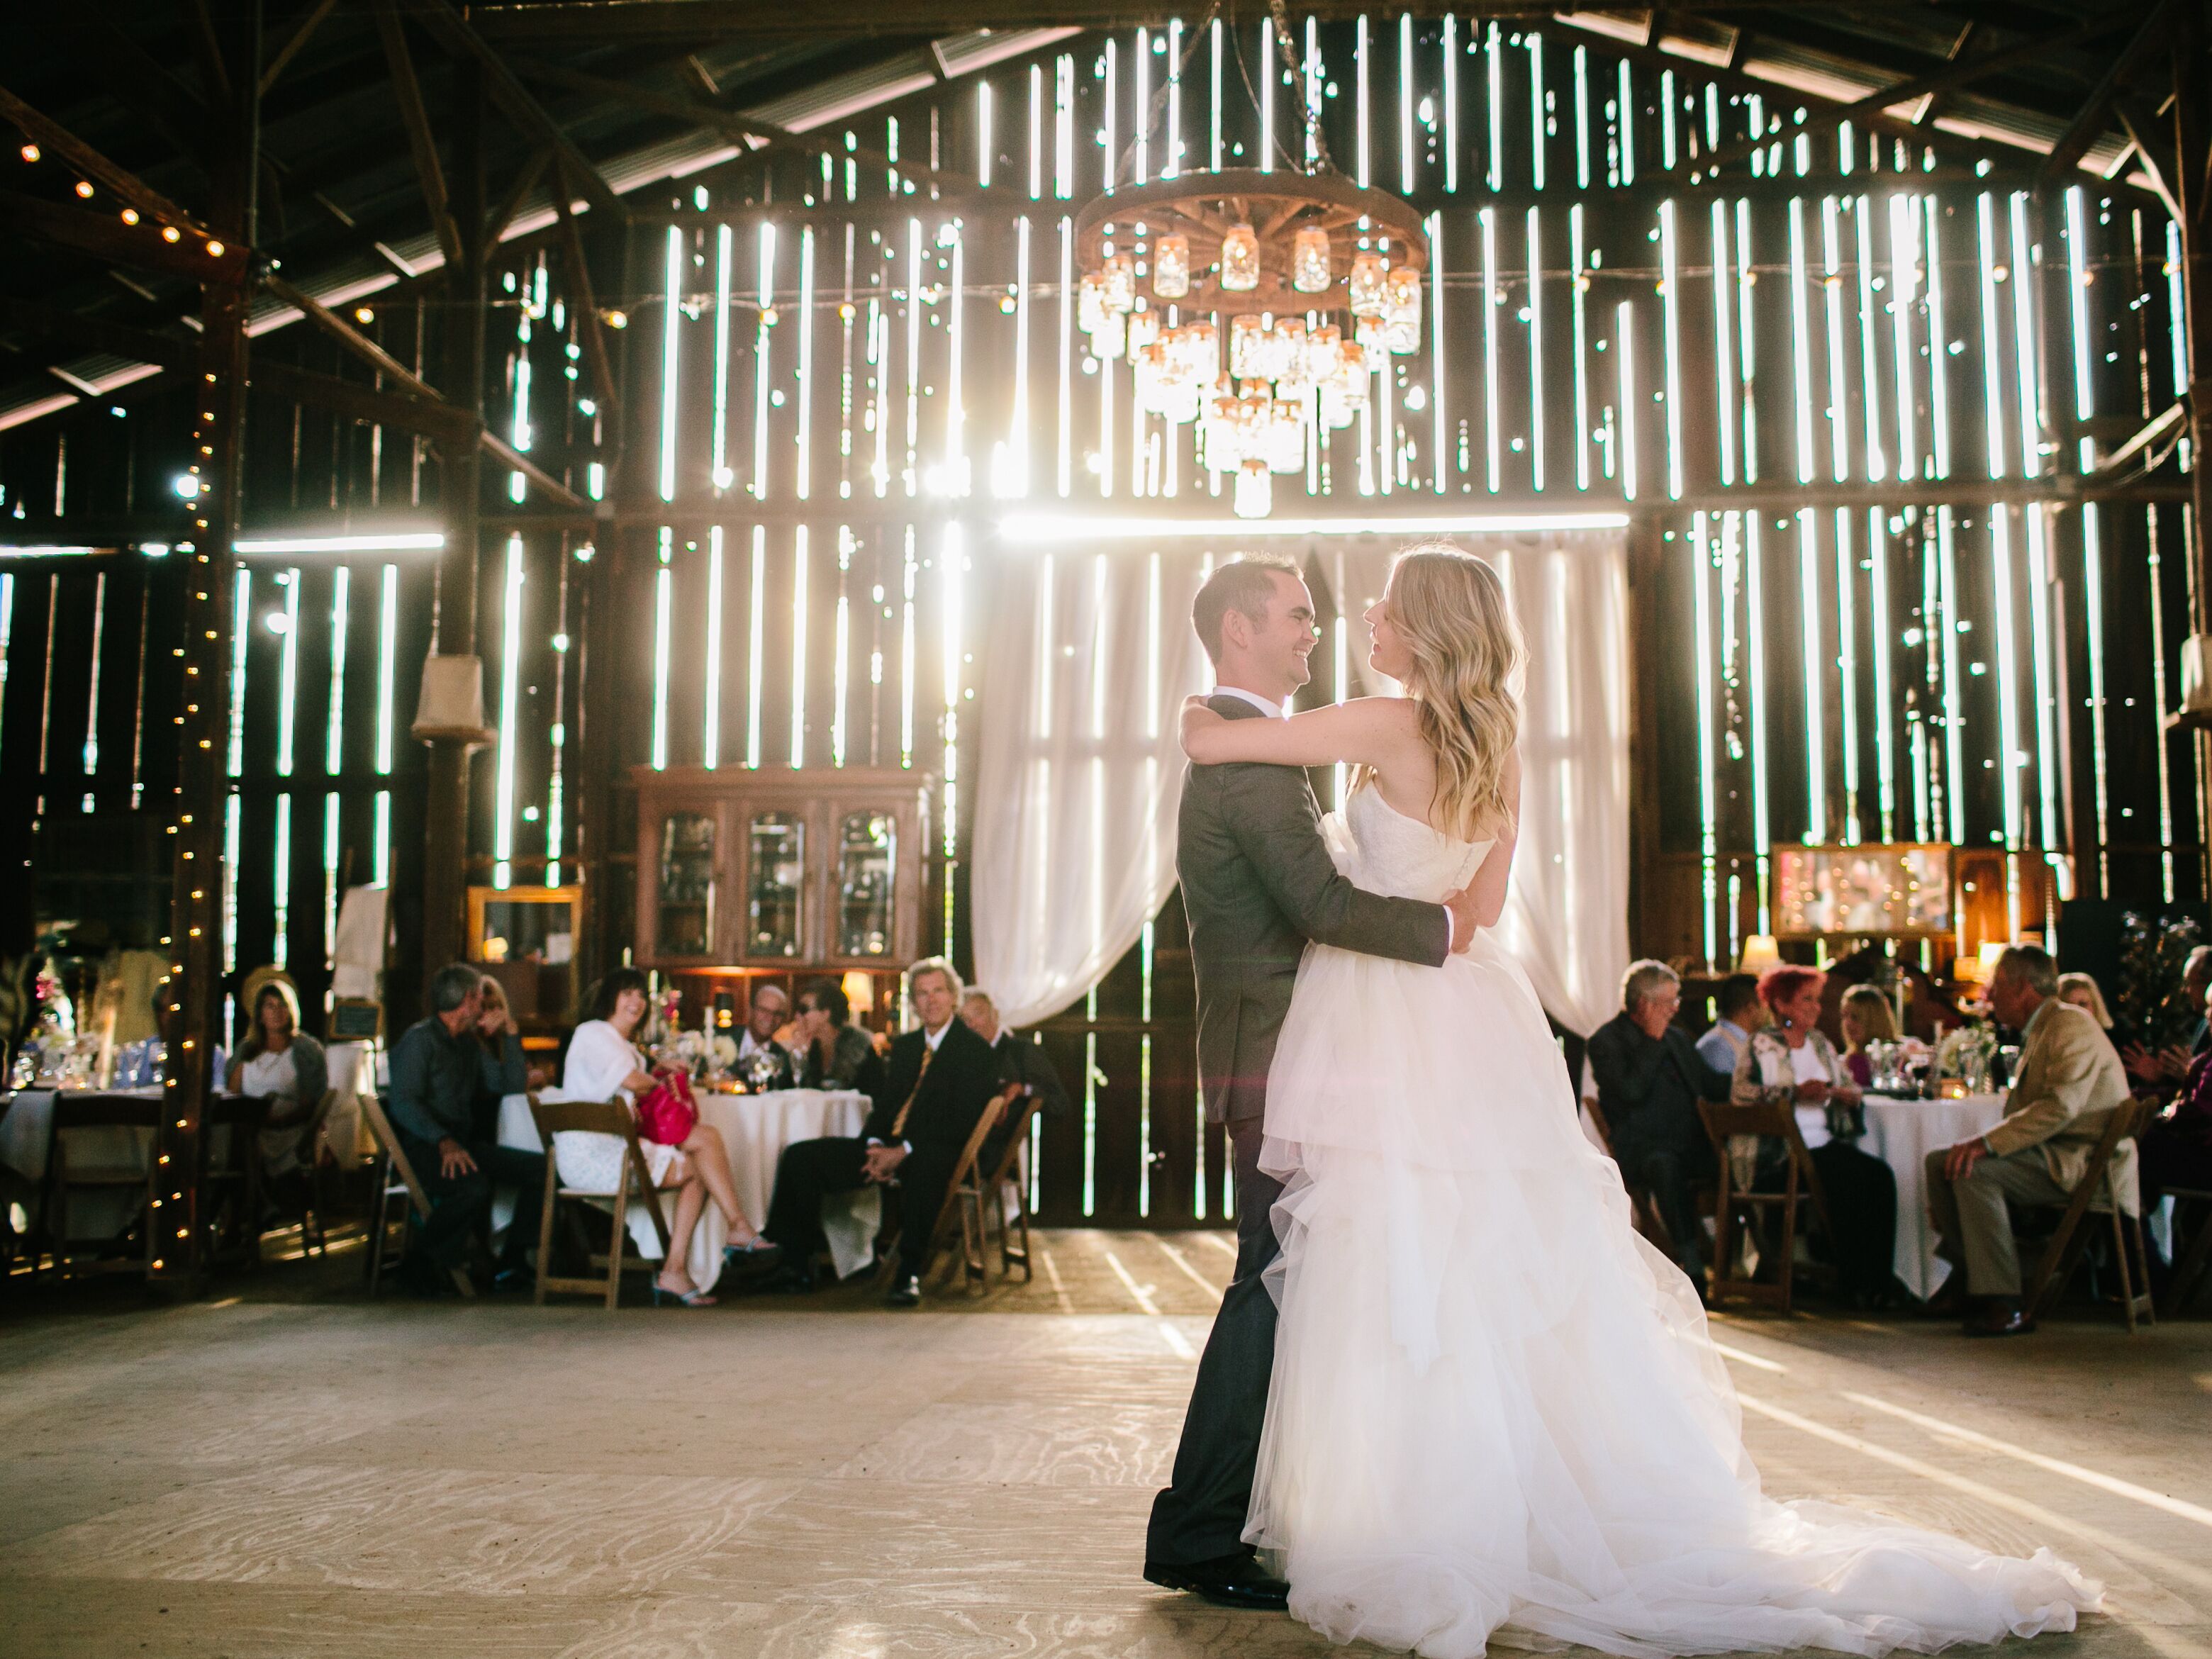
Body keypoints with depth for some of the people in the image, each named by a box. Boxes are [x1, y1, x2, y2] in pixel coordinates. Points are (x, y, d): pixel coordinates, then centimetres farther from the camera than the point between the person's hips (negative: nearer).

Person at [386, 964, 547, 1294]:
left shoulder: (469, 1043, 20)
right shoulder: (419, 1039, -6)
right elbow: (404, 1103, -18)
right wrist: (444, 1142, -31)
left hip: (465, 1143, 8)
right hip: (422, 1146, -8)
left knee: (540, 1169, -10)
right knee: (474, 1185, -36)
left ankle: (513, 1257, -1)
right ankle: (423, 1264, -17)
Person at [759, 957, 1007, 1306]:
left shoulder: (976, 1051, -2)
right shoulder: (904, 1046, 21)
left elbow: (962, 1124, -11)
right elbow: (885, 1104, 18)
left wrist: (903, 1152, -19)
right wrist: (875, 1145, -5)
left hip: (938, 1153, -7)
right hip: (889, 1148, 7)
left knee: (924, 1168, -44)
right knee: (800, 1156, -7)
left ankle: (908, 1277, -35)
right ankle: (800, 1267, -6)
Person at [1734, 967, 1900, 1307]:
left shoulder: (1820, 1042, 22)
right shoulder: (1762, 1046, 1)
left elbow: (1851, 1088, 21)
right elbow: (1742, 1092, -14)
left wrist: (1848, 1096, -3)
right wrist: (1795, 1094, -23)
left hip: (1825, 1143, 6)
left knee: (1881, 1176, -20)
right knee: (1850, 1182, -28)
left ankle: (1878, 1277, -16)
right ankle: (1852, 1281, -15)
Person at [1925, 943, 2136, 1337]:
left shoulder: (2071, 1025, -14)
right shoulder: (2039, 1031, 19)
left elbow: (2061, 1106, -27)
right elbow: (2022, 1109, 18)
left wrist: (1987, 1143, -30)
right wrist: (1983, 1143, 1)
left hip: (2086, 1164, -10)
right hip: (2053, 1156, 10)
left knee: (1973, 1170, -27)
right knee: (1940, 1161, 0)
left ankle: (2006, 1307, -23)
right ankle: (1971, 1279, 1)